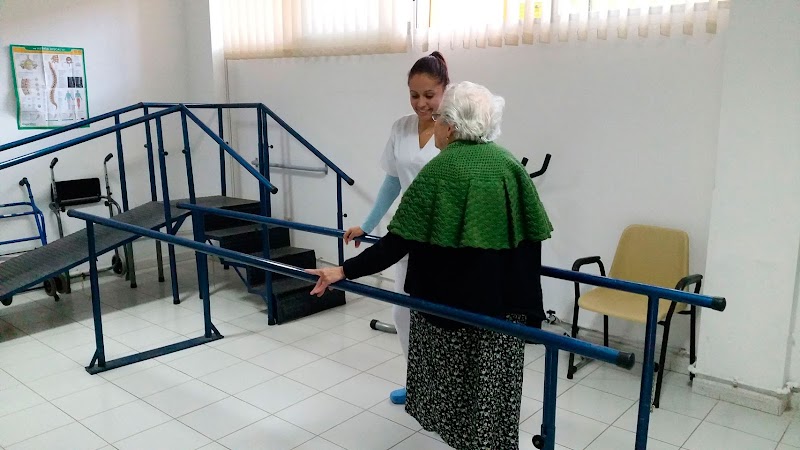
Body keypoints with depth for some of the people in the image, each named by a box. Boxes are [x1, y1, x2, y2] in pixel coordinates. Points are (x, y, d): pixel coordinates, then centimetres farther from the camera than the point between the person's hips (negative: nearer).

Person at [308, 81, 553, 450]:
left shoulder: (440, 171, -13)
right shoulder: (508, 164, 2)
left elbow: (399, 242, -18)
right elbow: (531, 236, 3)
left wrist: (345, 271, -14)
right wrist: (525, 300, 12)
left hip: (451, 299, -4)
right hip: (504, 300, 5)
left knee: (453, 377, 16)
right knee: (494, 384, 16)